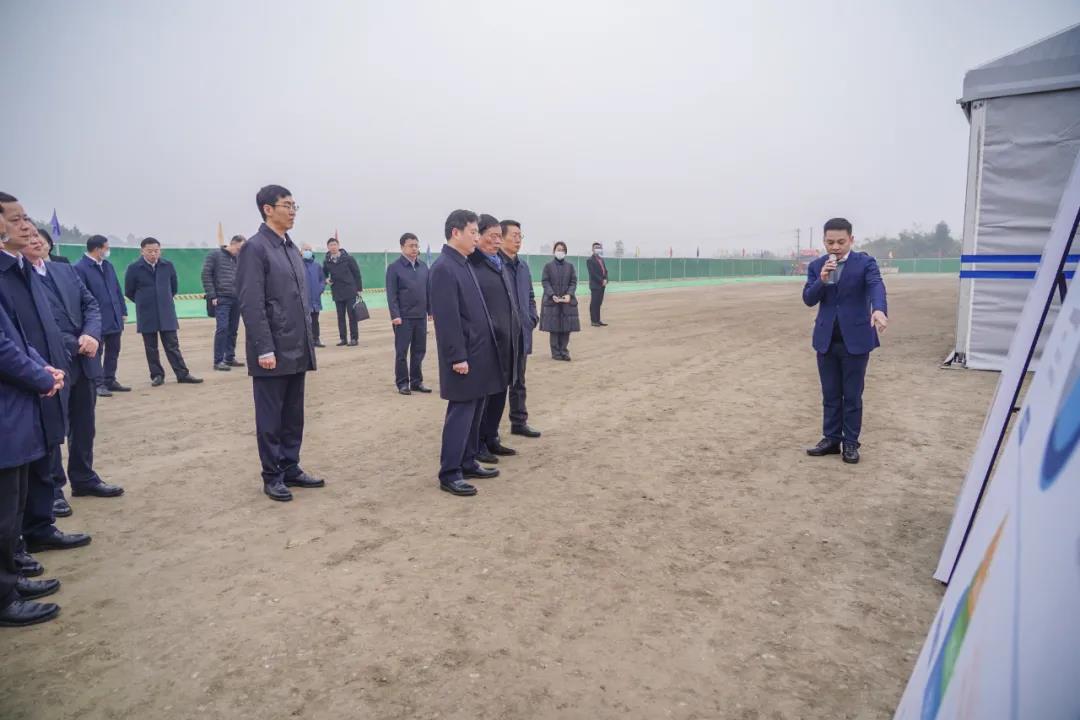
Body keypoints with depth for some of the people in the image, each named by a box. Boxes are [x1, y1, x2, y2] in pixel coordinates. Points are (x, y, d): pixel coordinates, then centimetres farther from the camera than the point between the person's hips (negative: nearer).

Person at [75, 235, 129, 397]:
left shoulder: (108, 265, 12)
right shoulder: (80, 268, -11)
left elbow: (117, 290, 15)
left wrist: (123, 311, 11)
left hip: (114, 318, 7)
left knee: (113, 352, 13)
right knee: (97, 353, 3)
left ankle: (110, 381, 24)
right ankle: (98, 384, 9)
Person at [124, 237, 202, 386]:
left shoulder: (168, 265, 1)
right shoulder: (134, 268, -5)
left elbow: (173, 287, 15)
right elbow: (129, 292, 5)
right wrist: (144, 303, 12)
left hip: (167, 313, 1)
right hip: (146, 315, -1)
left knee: (172, 345, 3)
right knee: (151, 348, 6)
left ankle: (183, 374, 5)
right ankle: (157, 375, 14)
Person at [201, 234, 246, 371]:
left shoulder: (238, 259, 13)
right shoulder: (214, 255, -1)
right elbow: (206, 275, -4)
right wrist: (212, 296, -10)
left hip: (236, 299, 5)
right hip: (221, 299, -5)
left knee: (233, 330, 7)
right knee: (222, 328, -10)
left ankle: (230, 358, 17)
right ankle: (218, 361, -4)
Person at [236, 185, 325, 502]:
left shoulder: (292, 248, 14)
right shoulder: (255, 248, -10)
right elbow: (251, 304, -15)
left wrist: (308, 340, 14)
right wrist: (265, 349, -19)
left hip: (297, 349, 7)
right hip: (273, 351, -7)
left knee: (294, 415, 13)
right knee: (271, 417, 4)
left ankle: (291, 469, 24)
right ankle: (272, 476, 15)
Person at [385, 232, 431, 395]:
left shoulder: (423, 266, 9)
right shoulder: (394, 267, -4)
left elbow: (428, 290, 13)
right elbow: (391, 294, -8)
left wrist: (431, 310, 9)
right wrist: (395, 315, -14)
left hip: (421, 316, 5)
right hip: (403, 317, -4)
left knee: (419, 351, 9)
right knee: (402, 351, 3)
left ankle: (416, 381, 20)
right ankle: (402, 383, 12)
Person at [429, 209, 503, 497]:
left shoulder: (465, 264, 14)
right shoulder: (444, 268, -16)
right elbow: (447, 318, -20)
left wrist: (482, 348, 17)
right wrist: (457, 357, -21)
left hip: (479, 352, 9)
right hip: (464, 355, -9)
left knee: (474, 412, 15)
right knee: (461, 413, -3)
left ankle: (468, 462, 26)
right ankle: (449, 473, 5)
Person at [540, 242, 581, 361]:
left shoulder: (570, 266, 9)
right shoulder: (548, 266, 3)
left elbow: (573, 282, 5)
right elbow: (545, 282, -2)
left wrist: (569, 294, -13)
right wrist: (552, 295, -16)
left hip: (568, 301, 2)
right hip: (552, 301, -2)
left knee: (567, 328, 0)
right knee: (554, 328, -1)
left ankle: (564, 351, 11)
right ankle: (556, 352, 8)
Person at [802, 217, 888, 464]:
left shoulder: (865, 263, -6)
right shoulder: (816, 266, 4)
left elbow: (876, 286, -23)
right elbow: (808, 299, -3)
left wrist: (879, 309, -44)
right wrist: (821, 281, -22)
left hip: (856, 338, -3)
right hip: (826, 339, 3)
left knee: (852, 395, 6)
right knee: (830, 395, 11)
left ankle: (850, 443, 16)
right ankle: (831, 439, 22)